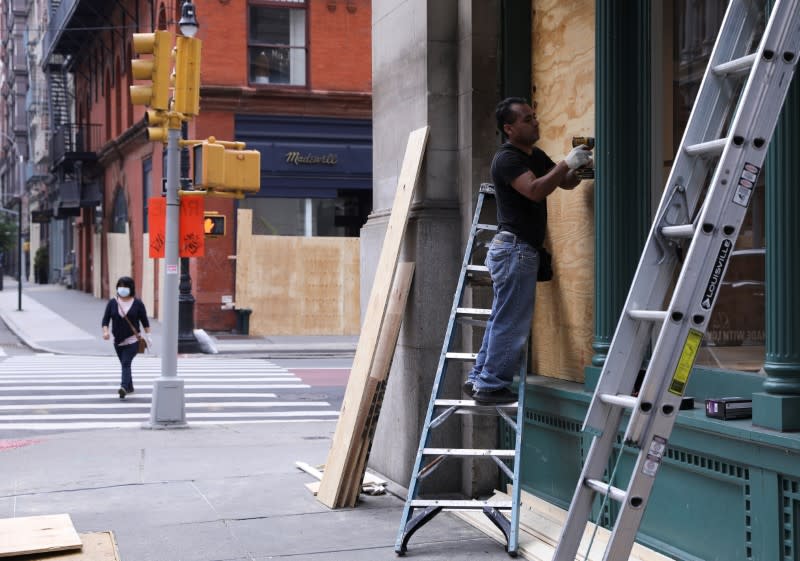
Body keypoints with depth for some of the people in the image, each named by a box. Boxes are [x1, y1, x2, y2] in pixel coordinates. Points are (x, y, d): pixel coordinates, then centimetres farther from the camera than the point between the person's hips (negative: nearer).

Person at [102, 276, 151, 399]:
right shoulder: (112, 302, 4)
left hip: (132, 340, -4)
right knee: (124, 364, 15)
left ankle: (124, 387, -32)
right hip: (118, 340, 4)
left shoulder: (137, 303, -2)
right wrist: (105, 331, -15)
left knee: (126, 363, -19)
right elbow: (106, 319, 3)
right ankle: (129, 387, 30)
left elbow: (144, 320, 3)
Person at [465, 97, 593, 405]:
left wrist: (582, 166, -2)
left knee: (502, 319, 14)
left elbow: (565, 183, 19)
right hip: (514, 248, -10)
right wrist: (567, 163, -24)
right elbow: (535, 190, -27)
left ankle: (479, 379, 20)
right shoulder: (507, 158, -13)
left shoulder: (536, 156, 16)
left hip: (521, 249, 10)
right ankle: (492, 386, -2)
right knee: (511, 321, -7)